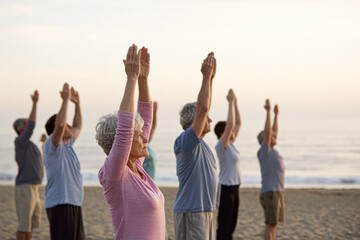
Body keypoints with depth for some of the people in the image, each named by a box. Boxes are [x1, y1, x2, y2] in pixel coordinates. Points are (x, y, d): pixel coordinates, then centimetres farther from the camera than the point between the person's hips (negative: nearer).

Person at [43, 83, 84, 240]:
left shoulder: (67, 145, 17)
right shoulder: (52, 145, -9)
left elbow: (78, 126, 32)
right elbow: (59, 124, -28)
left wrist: (77, 103, 24)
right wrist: (65, 100, -23)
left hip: (73, 203, 10)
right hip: (59, 205, -10)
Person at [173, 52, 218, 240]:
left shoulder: (199, 142, 13)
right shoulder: (185, 141, -14)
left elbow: (204, 108, 17)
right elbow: (203, 108, -23)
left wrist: (211, 78, 11)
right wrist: (206, 77, -17)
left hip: (206, 211, 10)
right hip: (191, 212, -10)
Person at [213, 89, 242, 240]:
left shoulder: (231, 144, 9)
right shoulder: (221, 146, -15)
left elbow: (238, 123, 14)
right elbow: (231, 123, -26)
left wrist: (235, 103, 7)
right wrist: (230, 102, -21)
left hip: (234, 189, 9)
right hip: (225, 189, -9)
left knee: (231, 225, 14)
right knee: (224, 226, -5)